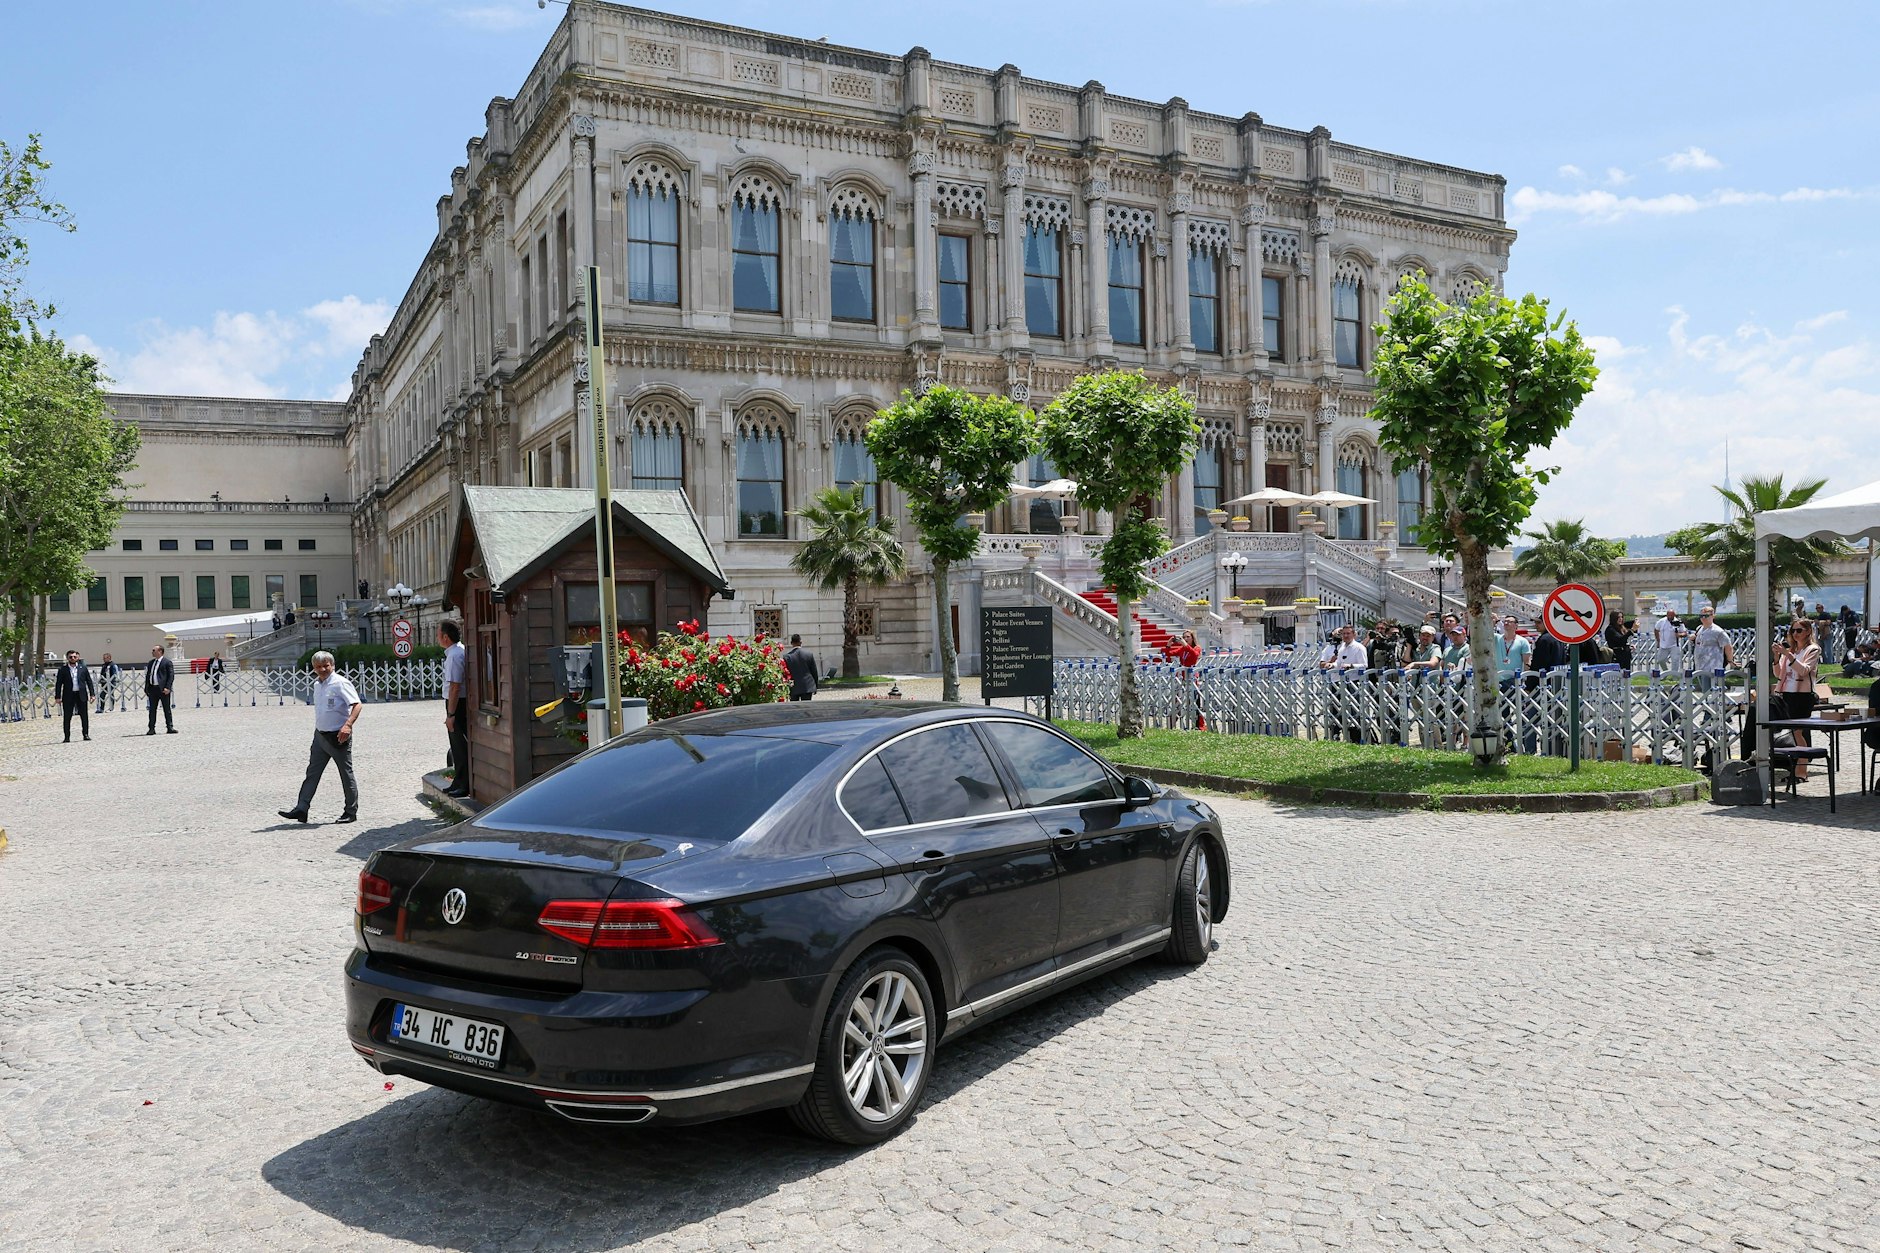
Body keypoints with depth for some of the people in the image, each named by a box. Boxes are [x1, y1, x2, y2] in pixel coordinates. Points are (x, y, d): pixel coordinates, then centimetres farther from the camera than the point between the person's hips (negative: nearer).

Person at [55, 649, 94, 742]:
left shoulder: (83, 668, 6)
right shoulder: (63, 669, 2)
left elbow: (89, 681, 8)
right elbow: (58, 684, 3)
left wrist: (92, 694, 2)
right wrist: (58, 697, -3)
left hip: (81, 695, 1)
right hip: (68, 696, -1)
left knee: (84, 716, 4)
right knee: (67, 717, 2)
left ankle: (86, 734, 12)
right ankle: (67, 737, 7)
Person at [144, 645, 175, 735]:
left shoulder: (167, 662, -4)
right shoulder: (151, 662, 16)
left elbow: (171, 675, -9)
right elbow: (147, 675, 18)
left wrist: (167, 687, -17)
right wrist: (146, 689, 10)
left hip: (163, 689, -6)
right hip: (152, 688, 6)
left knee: (167, 709, 0)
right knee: (152, 709, 7)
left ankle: (170, 727, 5)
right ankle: (152, 728, 12)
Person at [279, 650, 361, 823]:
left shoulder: (340, 683, -14)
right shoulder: (317, 684, 10)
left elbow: (357, 705, -22)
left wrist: (348, 725, -35)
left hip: (338, 737, -7)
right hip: (320, 735, 8)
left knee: (346, 774, 3)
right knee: (312, 773, 5)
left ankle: (351, 812, 12)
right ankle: (301, 809, 5)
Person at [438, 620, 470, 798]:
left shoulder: (454, 656, -20)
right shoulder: (460, 650, 12)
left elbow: (455, 687, -23)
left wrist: (450, 714, -21)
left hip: (457, 704, -10)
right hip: (461, 702, 10)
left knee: (460, 745, -3)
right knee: (459, 744, 16)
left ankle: (463, 785, 3)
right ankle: (460, 783, 26)